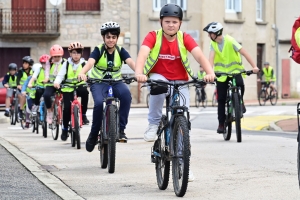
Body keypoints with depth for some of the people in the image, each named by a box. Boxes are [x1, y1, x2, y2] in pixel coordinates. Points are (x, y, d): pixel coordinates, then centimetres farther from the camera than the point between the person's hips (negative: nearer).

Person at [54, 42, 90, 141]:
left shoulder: (84, 64, -2)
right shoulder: (66, 64, -1)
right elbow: (60, 75, -9)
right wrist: (57, 82, -30)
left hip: (80, 86, 0)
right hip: (68, 89, 0)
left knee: (84, 91, -35)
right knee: (67, 108, -15)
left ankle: (83, 114, -16)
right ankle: (65, 129, 7)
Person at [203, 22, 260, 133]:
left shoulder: (230, 41, -17)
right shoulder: (213, 43, -5)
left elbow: (244, 53, -21)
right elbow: (211, 58, -16)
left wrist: (254, 66, -31)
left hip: (235, 70, -3)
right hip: (221, 73, 3)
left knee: (240, 84, -34)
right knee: (221, 99, 0)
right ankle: (221, 124, 10)